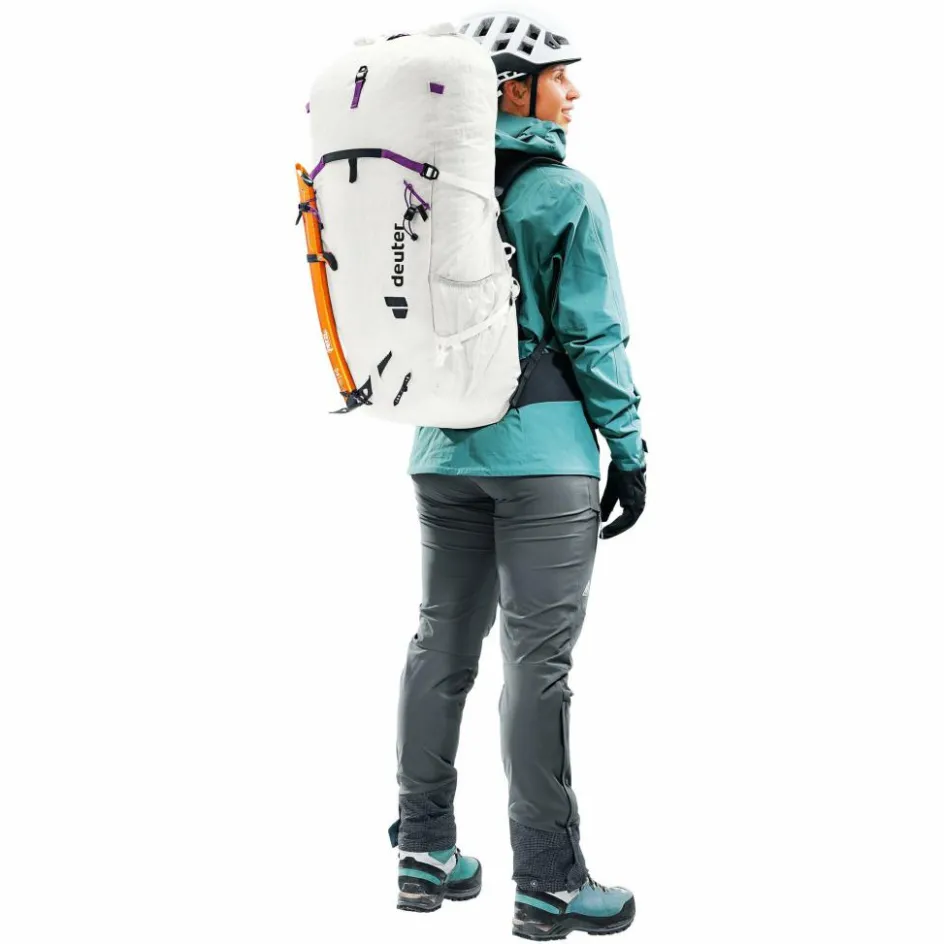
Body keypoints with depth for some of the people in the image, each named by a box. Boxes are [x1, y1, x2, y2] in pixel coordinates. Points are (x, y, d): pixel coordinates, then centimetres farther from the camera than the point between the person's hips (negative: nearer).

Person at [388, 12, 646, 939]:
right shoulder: (565, 195, -10)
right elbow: (592, 335, -10)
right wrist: (629, 449, -4)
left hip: (442, 446, 6)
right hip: (542, 449, -6)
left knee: (441, 642, 14)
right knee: (538, 660, -3)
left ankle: (424, 852, 22)